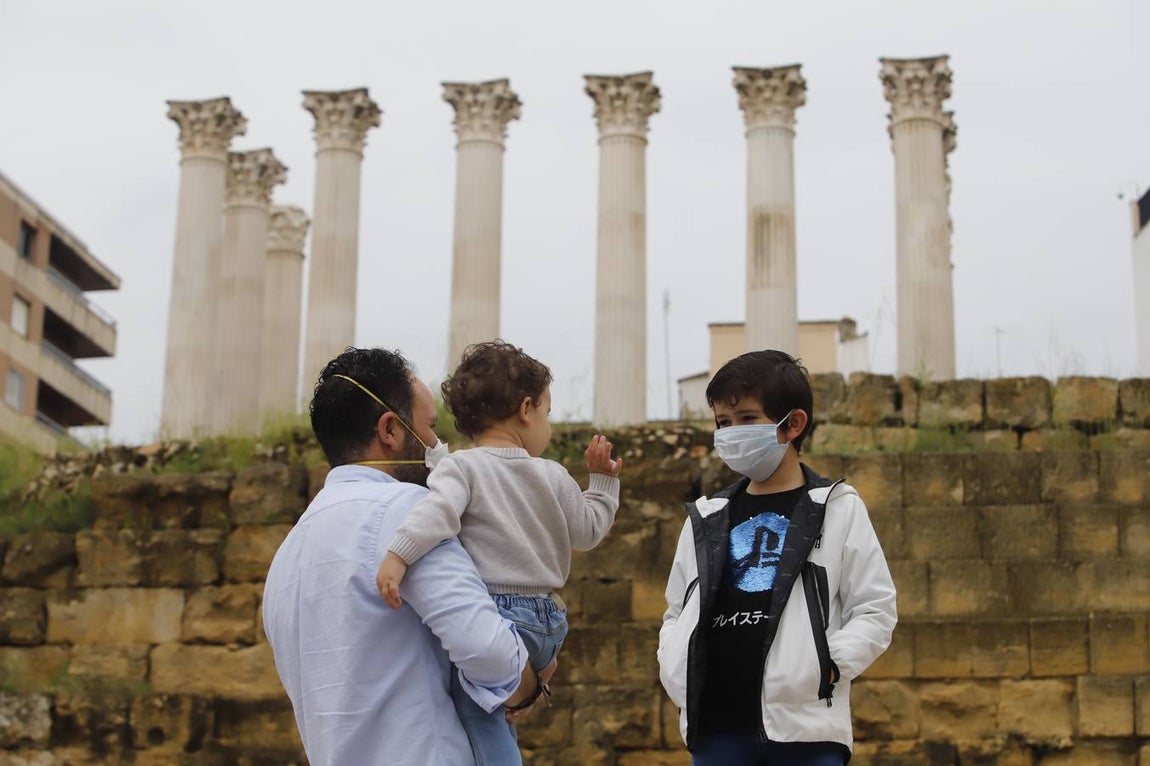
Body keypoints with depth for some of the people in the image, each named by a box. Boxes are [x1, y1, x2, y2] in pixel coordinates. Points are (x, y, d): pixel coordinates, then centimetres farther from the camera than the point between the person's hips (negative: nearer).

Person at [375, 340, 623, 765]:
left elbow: (438, 510, -24)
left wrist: (397, 554, -31)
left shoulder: (462, 466, -5)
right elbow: (587, 532, 18)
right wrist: (602, 482, 31)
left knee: (478, 715, -8)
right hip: (546, 623, 6)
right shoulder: (553, 477, 8)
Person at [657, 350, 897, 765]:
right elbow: (678, 613, 21)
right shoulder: (707, 519, 14)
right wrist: (676, 672, 2)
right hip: (716, 725, 4)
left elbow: (875, 610, 2)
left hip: (805, 725, -3)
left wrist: (829, 666, -13)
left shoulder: (836, 508, 3)